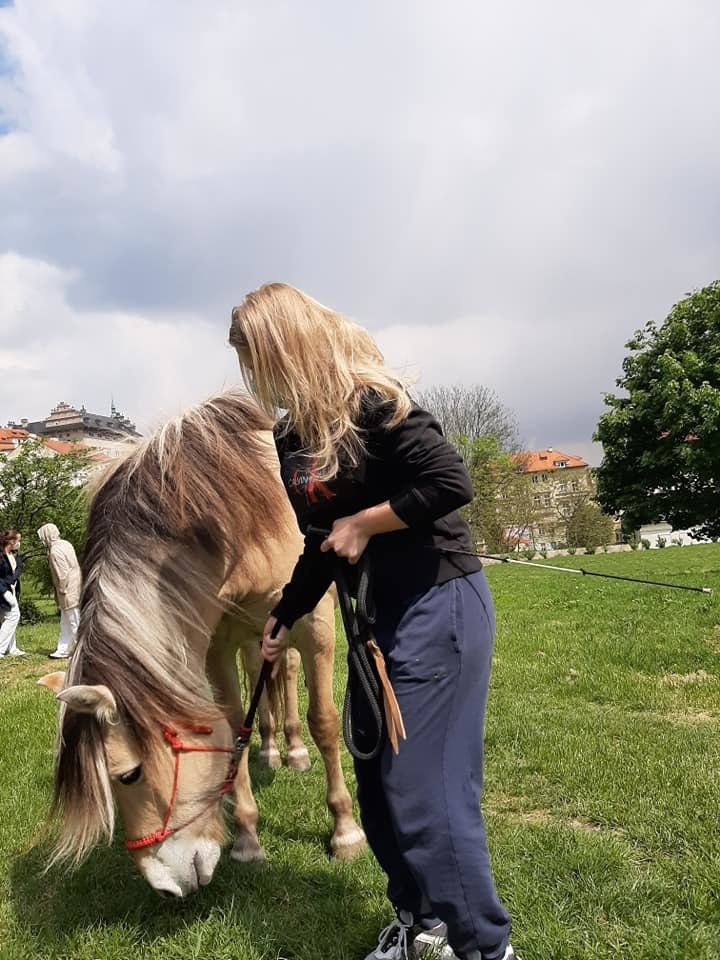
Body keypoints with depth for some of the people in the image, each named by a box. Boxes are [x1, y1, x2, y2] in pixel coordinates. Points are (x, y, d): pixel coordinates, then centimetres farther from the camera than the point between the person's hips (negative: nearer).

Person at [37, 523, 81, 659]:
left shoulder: (55, 551, -19)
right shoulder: (65, 544, 9)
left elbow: (62, 574, -23)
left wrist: (62, 590, -11)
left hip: (69, 592, -10)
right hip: (73, 590, 10)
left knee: (75, 623, -3)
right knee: (65, 624, 17)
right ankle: (63, 650, 24)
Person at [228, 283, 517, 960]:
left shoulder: (370, 402, -16)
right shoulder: (295, 434, 8)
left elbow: (451, 483, -23)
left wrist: (365, 524, -17)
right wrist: (284, 617, 16)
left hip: (439, 606, -9)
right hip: (376, 612, 9)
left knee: (424, 788, -4)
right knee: (375, 777, 16)